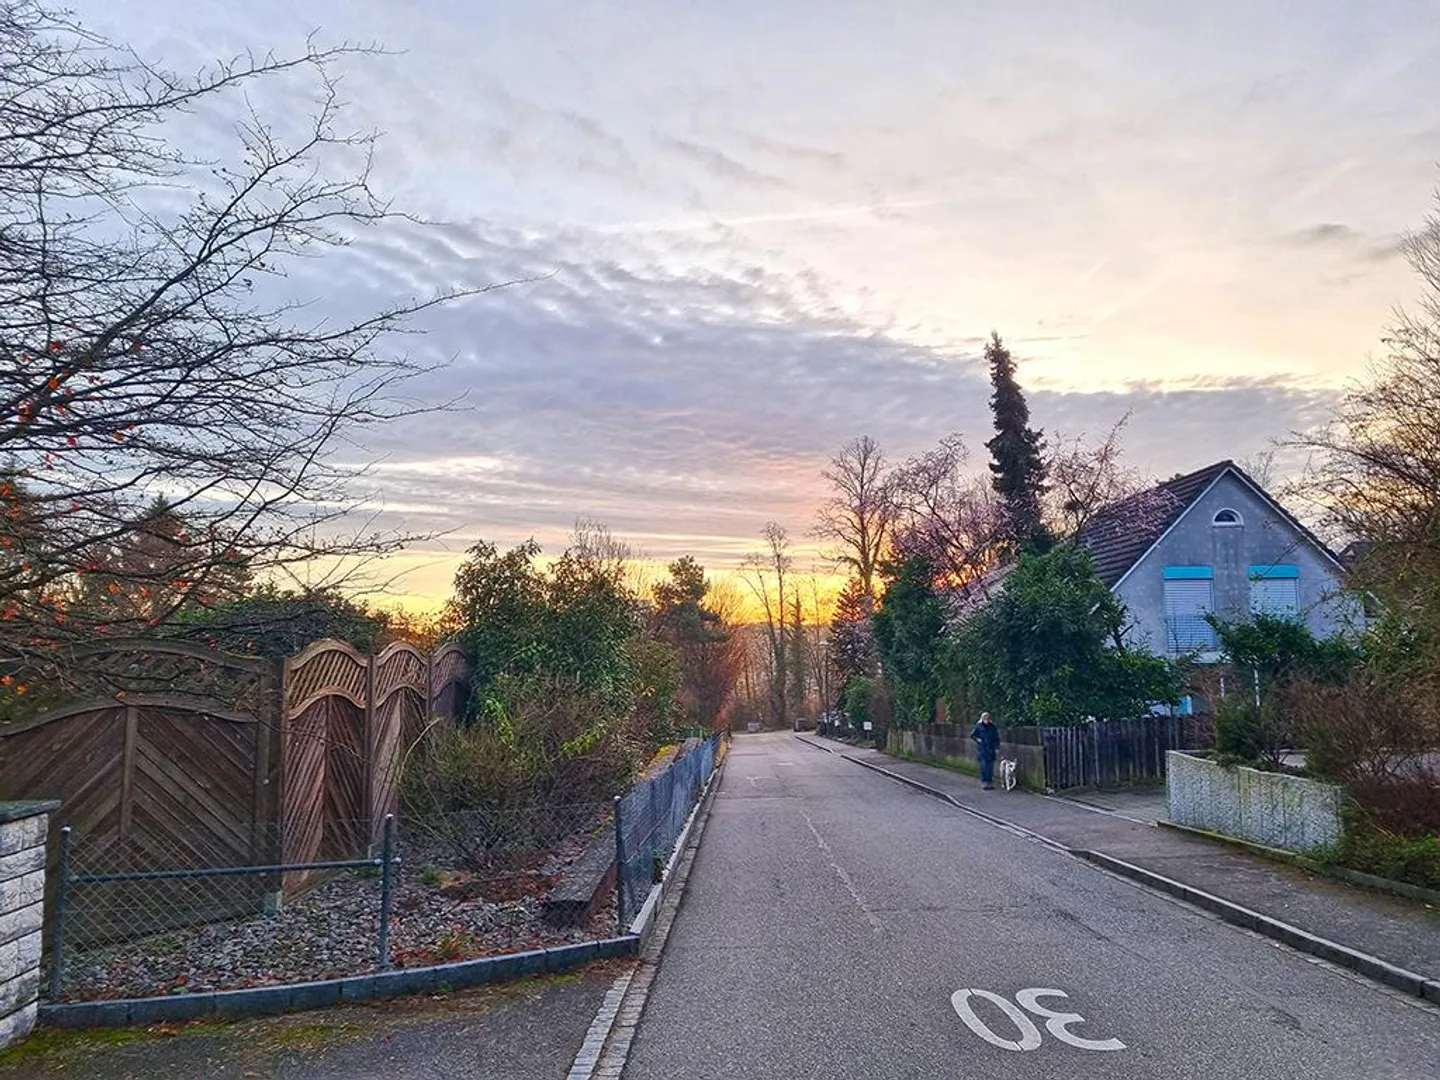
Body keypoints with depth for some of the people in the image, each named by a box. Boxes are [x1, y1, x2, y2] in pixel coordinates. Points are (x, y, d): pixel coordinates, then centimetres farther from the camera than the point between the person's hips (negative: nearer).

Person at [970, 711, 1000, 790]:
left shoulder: (993, 727, 7)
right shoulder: (978, 726, -1)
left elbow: (997, 738, 13)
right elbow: (972, 735, 8)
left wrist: (997, 747, 5)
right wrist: (977, 739, -7)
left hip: (990, 750, 3)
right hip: (981, 749, -3)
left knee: (990, 767, 3)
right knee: (983, 765, -8)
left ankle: (990, 783, 11)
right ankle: (984, 783, -2)